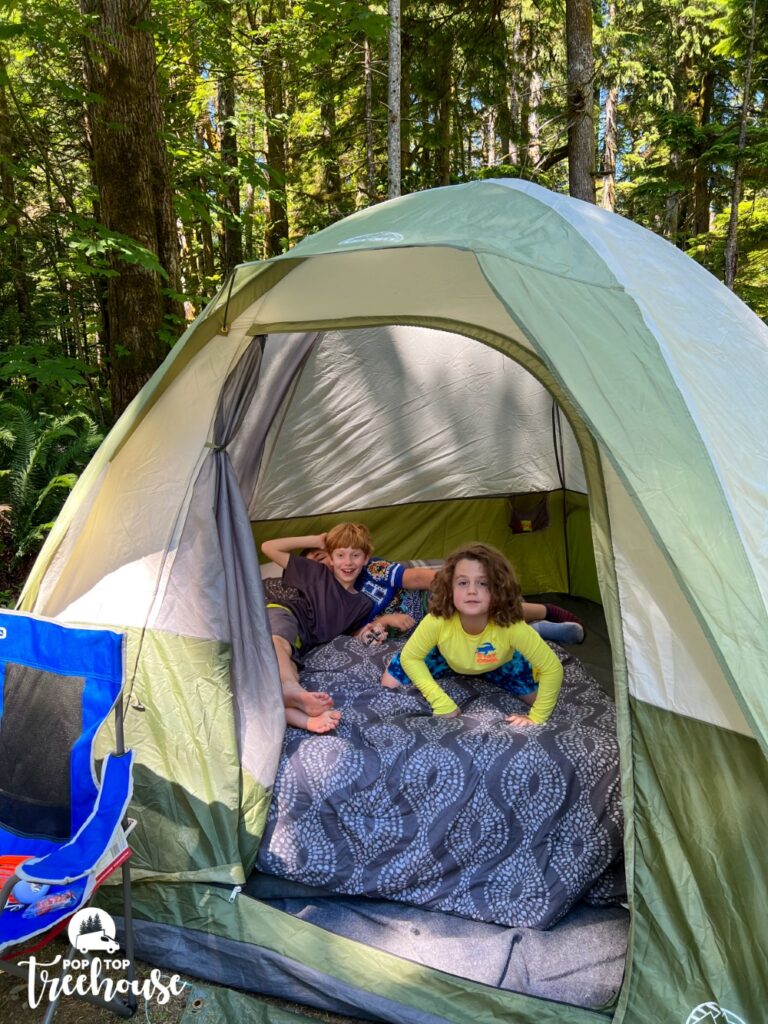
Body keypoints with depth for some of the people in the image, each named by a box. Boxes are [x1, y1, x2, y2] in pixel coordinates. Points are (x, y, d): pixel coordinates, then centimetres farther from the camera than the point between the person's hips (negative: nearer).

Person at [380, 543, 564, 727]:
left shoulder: (511, 626, -43)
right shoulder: (437, 621, -40)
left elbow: (552, 668, -30)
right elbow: (410, 657, -22)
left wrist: (536, 717, -26)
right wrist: (441, 702, -29)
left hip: (500, 663, 0)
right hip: (447, 657, 0)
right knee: (389, 685, -5)